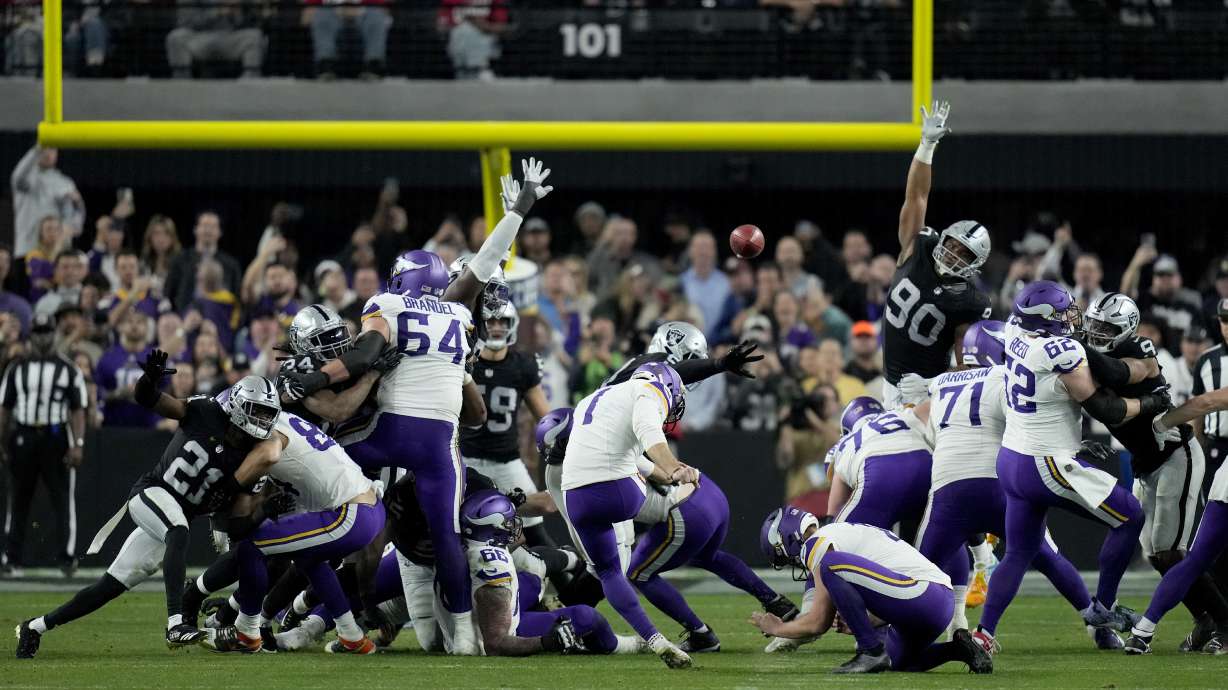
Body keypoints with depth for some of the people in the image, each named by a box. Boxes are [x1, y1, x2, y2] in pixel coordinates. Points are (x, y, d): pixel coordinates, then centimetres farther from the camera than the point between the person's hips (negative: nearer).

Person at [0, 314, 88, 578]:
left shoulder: (68, 369, 3)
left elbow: (78, 409, 0)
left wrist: (78, 444, -10)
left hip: (56, 437, -2)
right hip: (23, 436, 2)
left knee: (63, 497, -5)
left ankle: (67, 556, -4)